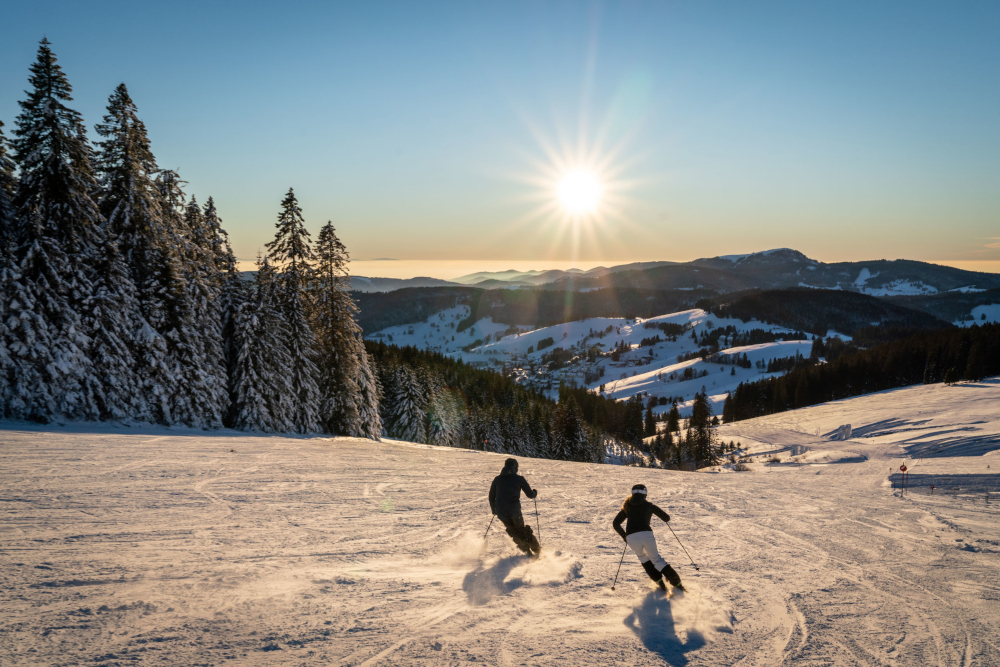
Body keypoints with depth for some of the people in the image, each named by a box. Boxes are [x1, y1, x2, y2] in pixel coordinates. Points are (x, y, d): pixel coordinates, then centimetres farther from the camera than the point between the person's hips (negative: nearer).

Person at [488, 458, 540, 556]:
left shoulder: (497, 479, 8)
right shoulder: (519, 479, 0)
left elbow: (491, 497, 14)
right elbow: (530, 495, 4)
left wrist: (494, 509, 29)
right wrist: (535, 493, 27)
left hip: (501, 513, 2)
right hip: (515, 511, -2)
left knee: (513, 531, 21)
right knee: (521, 529, 20)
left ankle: (526, 549, 8)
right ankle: (536, 549, 17)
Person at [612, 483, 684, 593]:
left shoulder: (627, 507, 21)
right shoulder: (648, 505, 16)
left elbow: (615, 524, 19)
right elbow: (666, 518, 20)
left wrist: (624, 536, 32)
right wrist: (665, 516, 44)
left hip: (631, 538, 1)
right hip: (646, 534, -1)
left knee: (643, 557, 27)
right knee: (656, 559, 14)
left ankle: (659, 581, 18)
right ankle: (676, 582, 7)